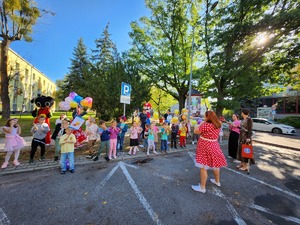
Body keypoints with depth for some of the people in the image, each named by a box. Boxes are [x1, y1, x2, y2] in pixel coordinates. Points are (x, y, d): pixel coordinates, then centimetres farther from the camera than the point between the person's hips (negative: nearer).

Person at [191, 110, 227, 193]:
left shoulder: (205, 125, -23)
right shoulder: (217, 125, 3)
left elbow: (196, 131, -12)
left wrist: (201, 124, 0)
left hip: (205, 147, -9)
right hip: (214, 145, 9)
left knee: (203, 167, 0)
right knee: (215, 164, 24)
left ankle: (202, 187, 11)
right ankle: (217, 181, 45)